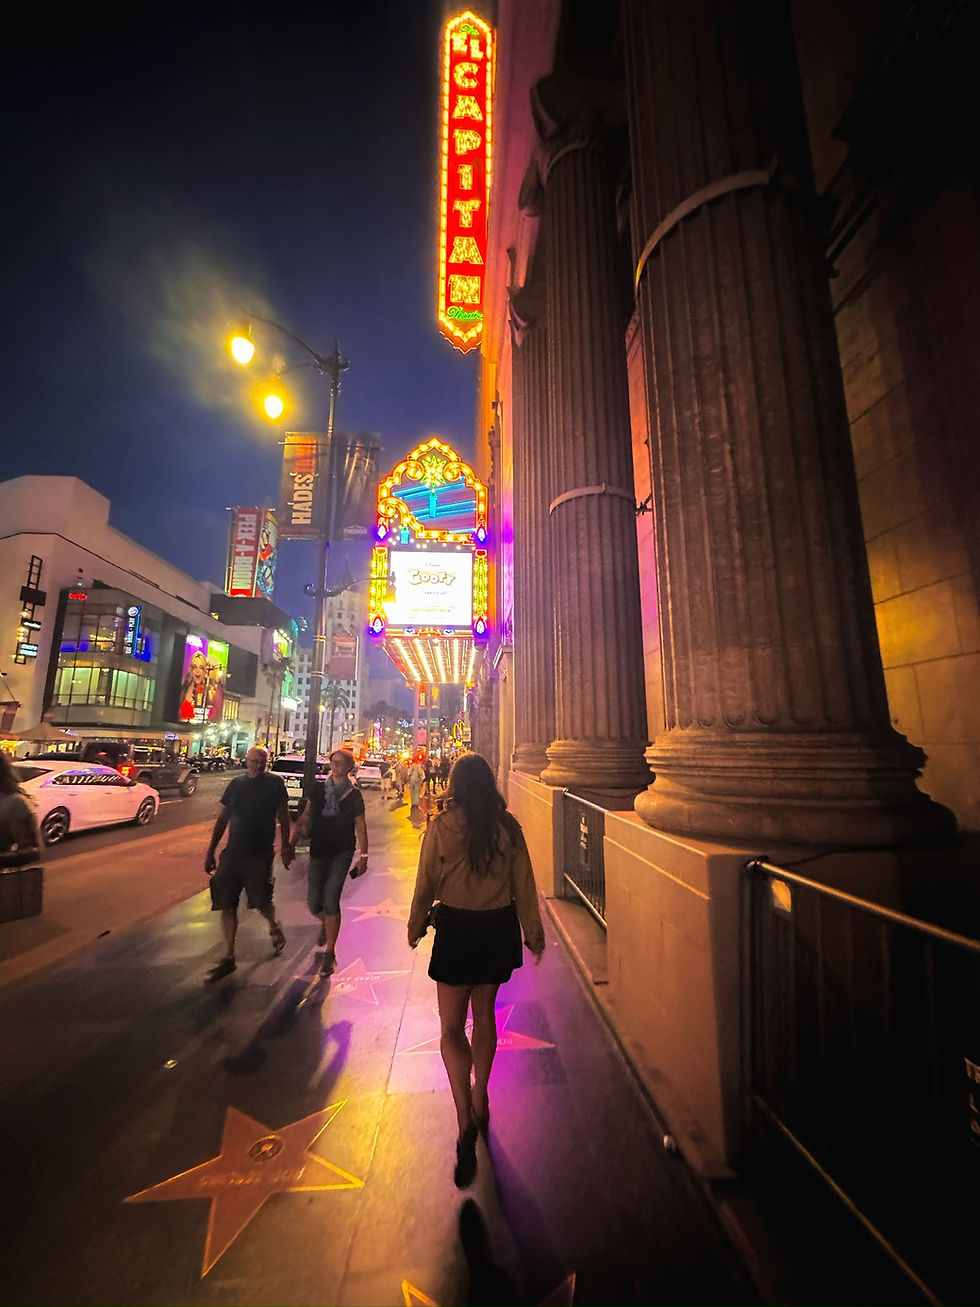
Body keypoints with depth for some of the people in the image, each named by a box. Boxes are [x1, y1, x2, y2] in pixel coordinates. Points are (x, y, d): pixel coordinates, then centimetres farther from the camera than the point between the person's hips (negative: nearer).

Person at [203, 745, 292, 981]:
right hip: (232, 853, 4)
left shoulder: (275, 783, -2)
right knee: (227, 906, 5)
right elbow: (222, 819, 12)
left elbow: (283, 816, 2)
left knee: (262, 902, -3)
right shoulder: (236, 784, 6)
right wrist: (210, 851, 10)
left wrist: (285, 845, -2)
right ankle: (229, 958, 20)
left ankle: (274, 927, 31)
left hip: (260, 855, -3)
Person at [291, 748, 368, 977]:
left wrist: (363, 856, -2)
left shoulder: (354, 795, -3)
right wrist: (293, 841, -8)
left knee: (331, 901, -6)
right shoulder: (318, 788, 3)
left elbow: (360, 828, 0)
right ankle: (326, 923, 43)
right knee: (313, 903, 6)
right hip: (318, 851, 3)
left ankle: (330, 953, 13)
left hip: (341, 854, -3)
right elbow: (305, 818, 4)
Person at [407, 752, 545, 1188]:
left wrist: (415, 927, 11)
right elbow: (523, 886, -2)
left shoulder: (441, 826, -14)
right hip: (498, 927, 4)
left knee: (452, 1028, 11)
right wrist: (533, 933, 11)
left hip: (456, 927, -3)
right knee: (485, 1016, 24)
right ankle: (480, 1102, 41)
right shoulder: (508, 826, -8)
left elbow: (425, 884, -6)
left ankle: (466, 1122, -1)